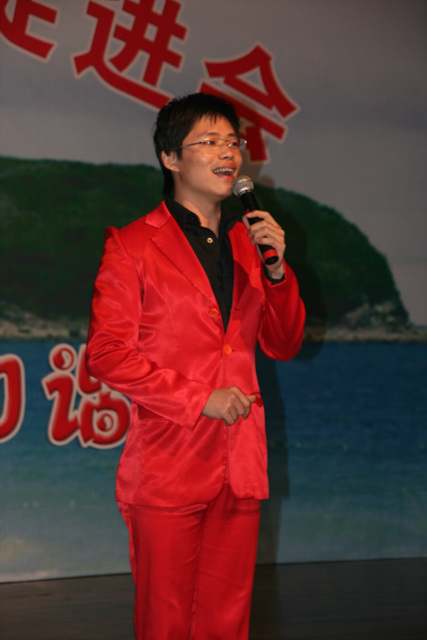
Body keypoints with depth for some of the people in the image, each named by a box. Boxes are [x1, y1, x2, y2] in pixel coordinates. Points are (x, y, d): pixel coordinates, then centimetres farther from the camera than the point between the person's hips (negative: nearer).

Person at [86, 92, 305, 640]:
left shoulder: (248, 241, 15)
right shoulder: (132, 246, -2)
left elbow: (283, 345, 16)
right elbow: (107, 354, -8)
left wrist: (276, 270, -1)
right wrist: (200, 399, -13)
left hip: (240, 469, 5)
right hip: (167, 471, -5)